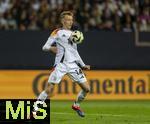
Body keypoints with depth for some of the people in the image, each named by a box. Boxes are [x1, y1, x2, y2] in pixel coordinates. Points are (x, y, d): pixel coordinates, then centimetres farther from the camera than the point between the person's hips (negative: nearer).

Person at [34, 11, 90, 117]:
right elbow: (45, 47, -1)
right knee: (49, 89, -13)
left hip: (73, 65, 5)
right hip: (60, 65, -5)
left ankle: (76, 105, 26)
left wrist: (83, 65, 22)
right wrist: (51, 48, -22)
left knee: (86, 88, 2)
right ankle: (35, 109, -4)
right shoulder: (57, 32, 3)